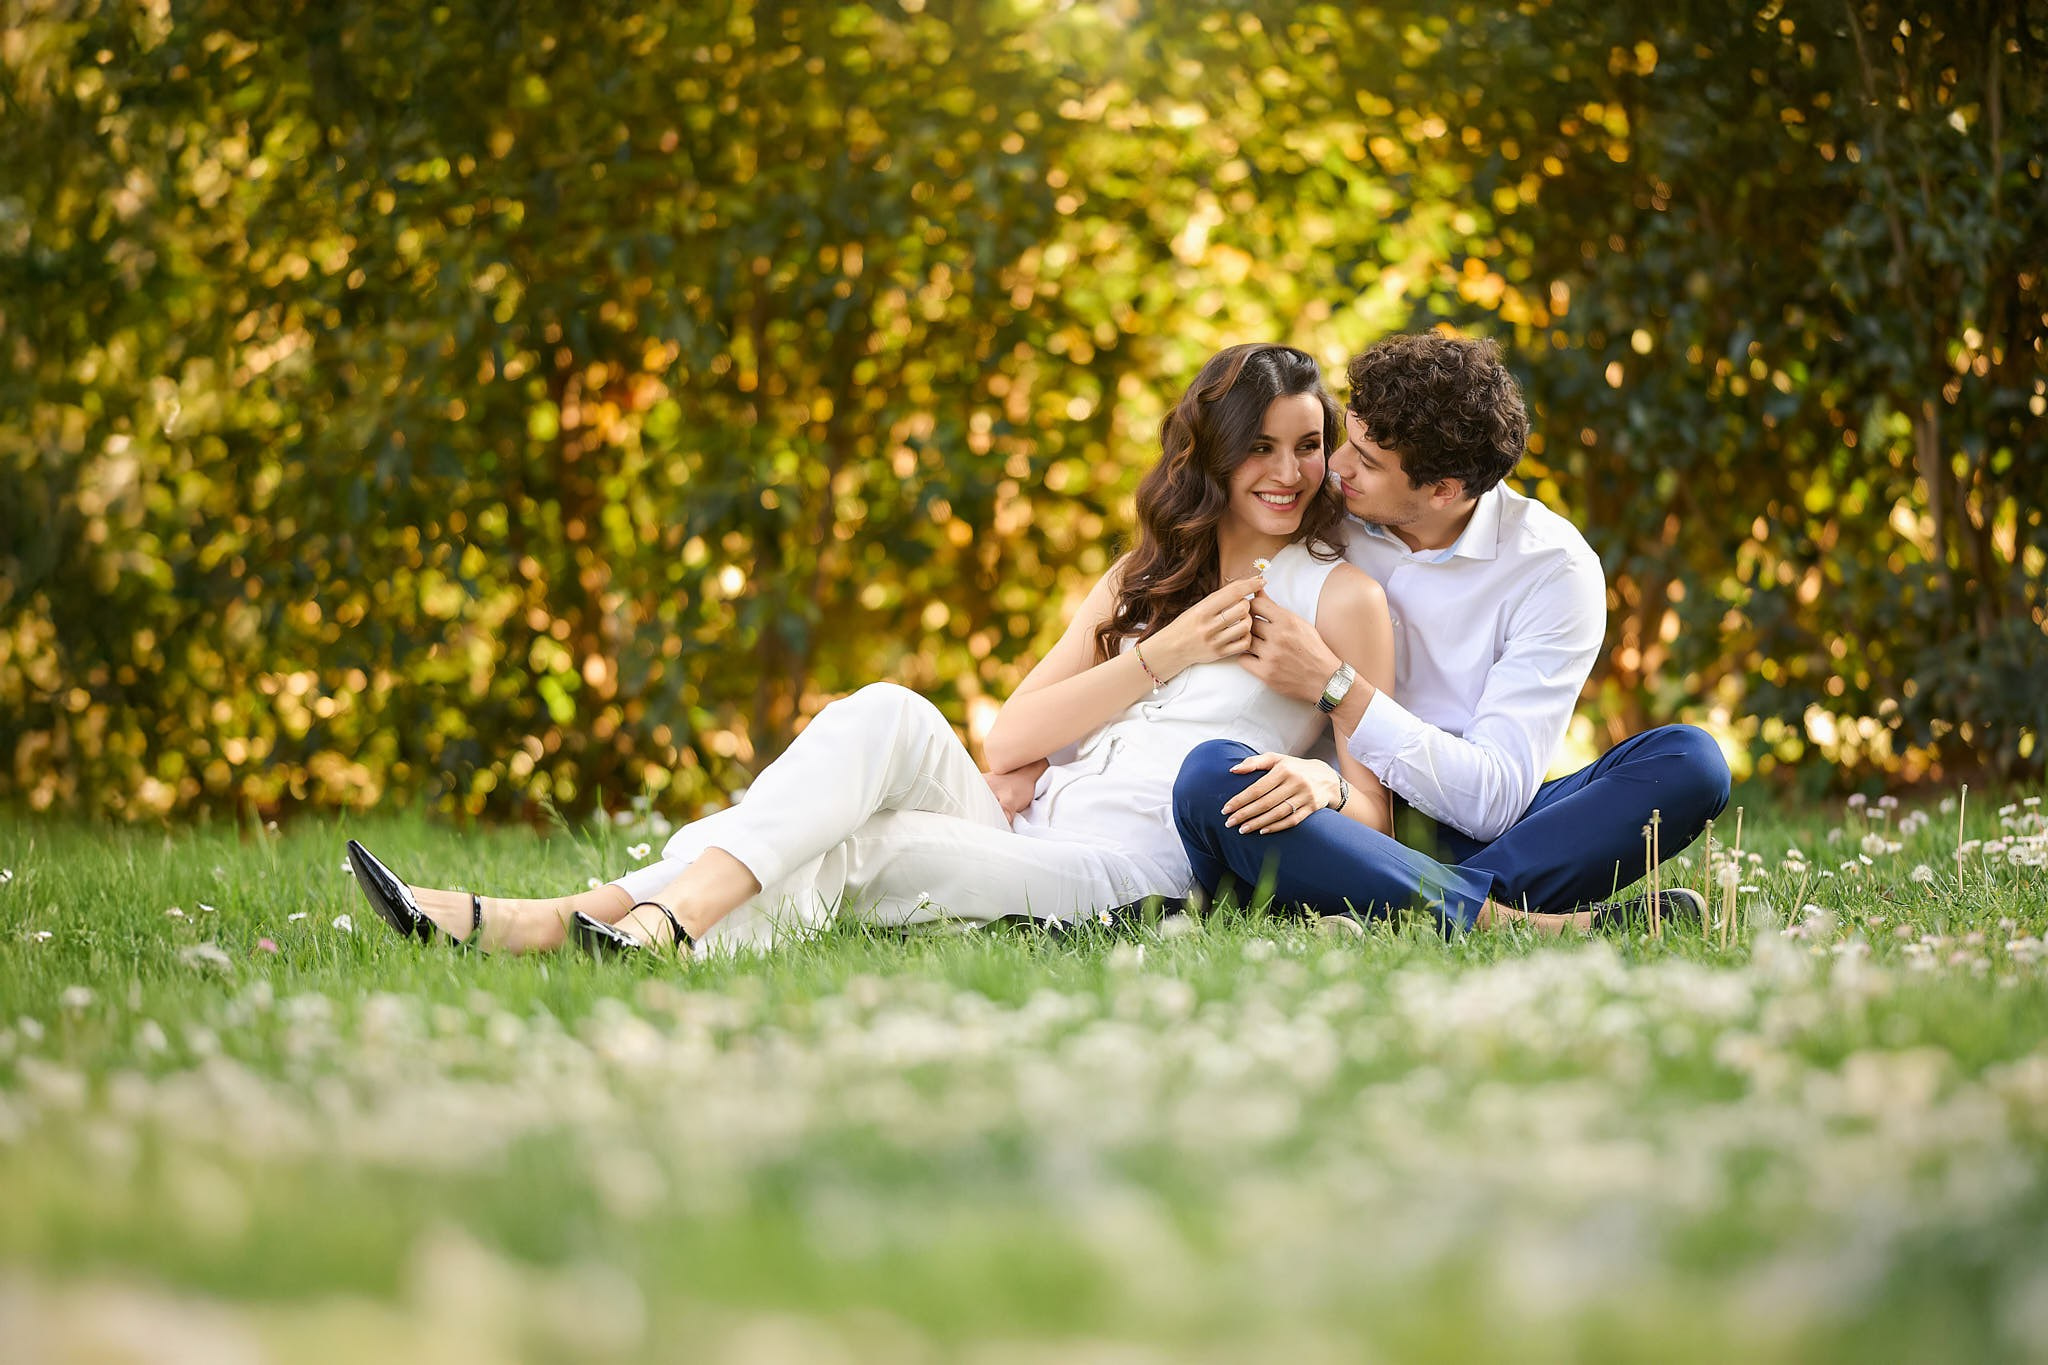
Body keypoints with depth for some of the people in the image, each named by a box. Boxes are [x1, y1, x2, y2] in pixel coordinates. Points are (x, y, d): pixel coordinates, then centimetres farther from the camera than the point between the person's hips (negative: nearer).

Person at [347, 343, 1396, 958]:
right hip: (1020, 829, 5)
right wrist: (1165, 654, 0)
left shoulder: (1338, 596, 9)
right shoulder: (1147, 576, 25)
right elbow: (1012, 738, 12)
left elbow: (1369, 810, 3)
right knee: (888, 716, -23)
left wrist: (1316, 784, -20)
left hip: (1123, 871, -5)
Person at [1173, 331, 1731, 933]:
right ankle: (1511, 918, -39)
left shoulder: (1554, 567, -6)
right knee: (1209, 775, -34)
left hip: (1470, 840, 0)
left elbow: (1495, 798, -13)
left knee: (1687, 759, -23)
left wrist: (1334, 686, -20)